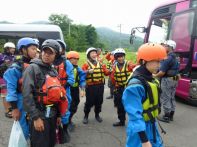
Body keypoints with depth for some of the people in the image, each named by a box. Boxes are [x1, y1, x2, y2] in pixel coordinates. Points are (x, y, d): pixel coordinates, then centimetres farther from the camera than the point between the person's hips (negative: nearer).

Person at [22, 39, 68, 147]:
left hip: (52, 115, 7)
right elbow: (27, 95, -18)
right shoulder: (33, 68, -11)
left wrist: (58, 115, 16)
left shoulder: (54, 71, 11)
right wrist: (35, 117, -20)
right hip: (39, 115, -7)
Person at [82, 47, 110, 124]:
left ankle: (97, 115, 31)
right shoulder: (86, 64, -2)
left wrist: (110, 71, -15)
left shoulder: (101, 64, 12)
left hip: (100, 86, 4)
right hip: (90, 86, -4)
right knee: (89, 101, 2)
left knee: (99, 101, 13)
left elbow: (106, 72, 5)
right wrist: (88, 71, -34)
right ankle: (86, 116, 20)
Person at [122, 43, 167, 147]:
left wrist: (153, 122, 18)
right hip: (140, 128, -9)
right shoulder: (136, 84, -28)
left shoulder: (150, 79, 1)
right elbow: (135, 114, -28)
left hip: (152, 124, 9)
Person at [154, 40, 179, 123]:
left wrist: (155, 76, -6)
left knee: (165, 98, 0)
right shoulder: (175, 58, 12)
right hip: (174, 79, 10)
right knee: (172, 98, 15)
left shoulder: (167, 58, -19)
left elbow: (162, 72, -21)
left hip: (167, 80, -10)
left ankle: (166, 117, 7)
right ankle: (171, 115, 25)